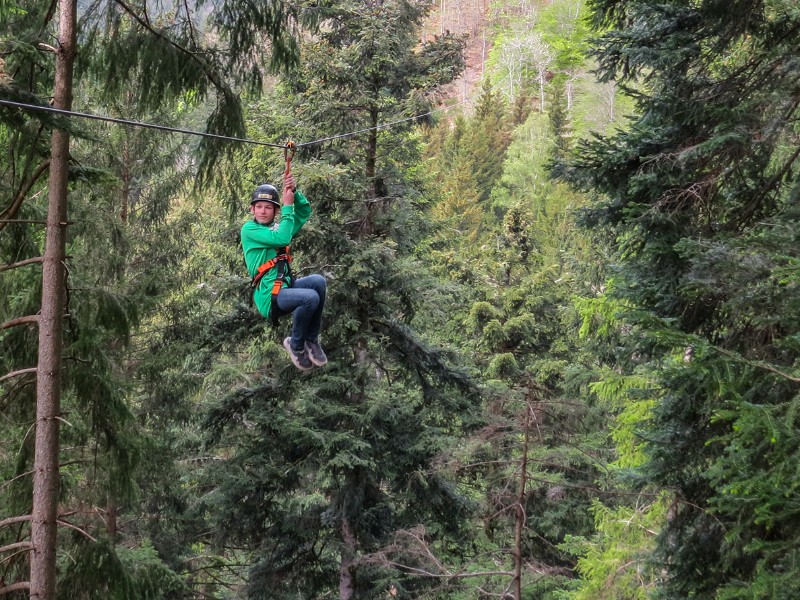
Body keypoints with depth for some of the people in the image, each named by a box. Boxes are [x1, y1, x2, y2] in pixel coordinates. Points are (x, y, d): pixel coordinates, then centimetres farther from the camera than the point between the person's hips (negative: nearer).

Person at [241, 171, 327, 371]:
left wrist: (293, 192, -8)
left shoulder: (277, 226, 16)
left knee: (318, 281, -22)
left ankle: (311, 340, -9)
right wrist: (287, 205, -13)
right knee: (311, 298, -31)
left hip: (286, 286, 7)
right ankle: (296, 345, -6)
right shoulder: (249, 229, -5)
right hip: (269, 295, -7)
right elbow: (282, 239, -19)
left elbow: (305, 212, 9)